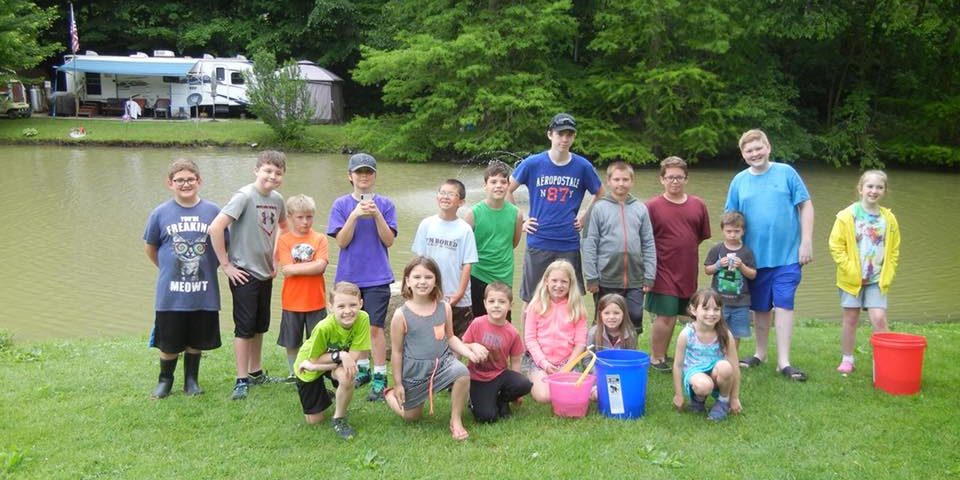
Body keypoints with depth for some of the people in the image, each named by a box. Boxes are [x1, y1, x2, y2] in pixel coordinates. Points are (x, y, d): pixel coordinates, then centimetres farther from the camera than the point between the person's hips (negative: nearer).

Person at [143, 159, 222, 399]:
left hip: (203, 292, 1)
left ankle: (191, 380, 33)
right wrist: (168, 269, 11)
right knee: (169, 342, 11)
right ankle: (165, 380, 33)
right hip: (170, 293, 0)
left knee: (196, 341, 14)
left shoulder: (213, 211, -4)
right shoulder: (160, 213, -4)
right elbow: (150, 248, 9)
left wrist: (206, 268, 7)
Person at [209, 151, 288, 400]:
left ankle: (256, 373, 30)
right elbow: (215, 228, -24)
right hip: (244, 274, -7)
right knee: (244, 327, -1)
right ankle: (241, 380, 9)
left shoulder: (277, 199, 3)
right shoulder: (245, 196, -17)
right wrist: (225, 264, -19)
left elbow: (283, 227, 24)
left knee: (259, 326, 17)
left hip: (265, 273, 7)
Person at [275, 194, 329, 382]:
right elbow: (286, 270, -13)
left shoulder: (319, 239, -2)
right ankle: (294, 374, 29)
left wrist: (296, 267, -13)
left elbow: (321, 266, -15)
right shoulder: (284, 240, -3)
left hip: (316, 301, 0)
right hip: (292, 302, 0)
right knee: (292, 343, 13)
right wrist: (310, 266, -13)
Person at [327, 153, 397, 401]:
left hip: (377, 277, -2)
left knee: (374, 327, -5)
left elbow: (389, 240, -6)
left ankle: (380, 377, 4)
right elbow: (341, 241, -6)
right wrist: (355, 215, -19)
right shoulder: (341, 204, 1)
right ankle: (362, 369, 31)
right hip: (349, 275, 2)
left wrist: (376, 215, -18)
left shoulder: (385, 204, 0)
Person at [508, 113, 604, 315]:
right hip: (538, 243, -1)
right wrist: (520, 221, 1)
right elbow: (507, 191, 7)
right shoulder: (532, 163, -2)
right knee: (530, 300, 6)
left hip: (570, 245, 1)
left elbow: (601, 194, 17)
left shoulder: (583, 166, 2)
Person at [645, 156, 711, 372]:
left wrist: (684, 250, 10)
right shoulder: (652, 206, -7)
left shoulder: (698, 205, 5)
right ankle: (656, 358, 12)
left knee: (670, 316, 13)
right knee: (665, 316, -3)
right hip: (663, 272, -4)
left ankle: (662, 356, 27)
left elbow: (702, 236, 15)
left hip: (689, 273, 4)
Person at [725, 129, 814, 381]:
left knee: (784, 304, -5)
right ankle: (760, 354, 28)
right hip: (755, 256, 2)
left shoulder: (786, 172, -2)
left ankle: (783, 361, 0)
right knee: (761, 307, 13)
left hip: (787, 255, -2)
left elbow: (806, 206, -1)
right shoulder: (739, 181, 3)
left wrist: (806, 242, -7)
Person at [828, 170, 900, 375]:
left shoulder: (888, 219, 1)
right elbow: (836, 246, -8)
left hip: (877, 280, 1)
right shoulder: (847, 216, -8)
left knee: (879, 319, -8)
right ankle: (847, 360, 21)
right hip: (851, 279, -1)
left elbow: (894, 251, 7)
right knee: (850, 319, 8)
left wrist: (886, 276, -1)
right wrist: (852, 271, -12)